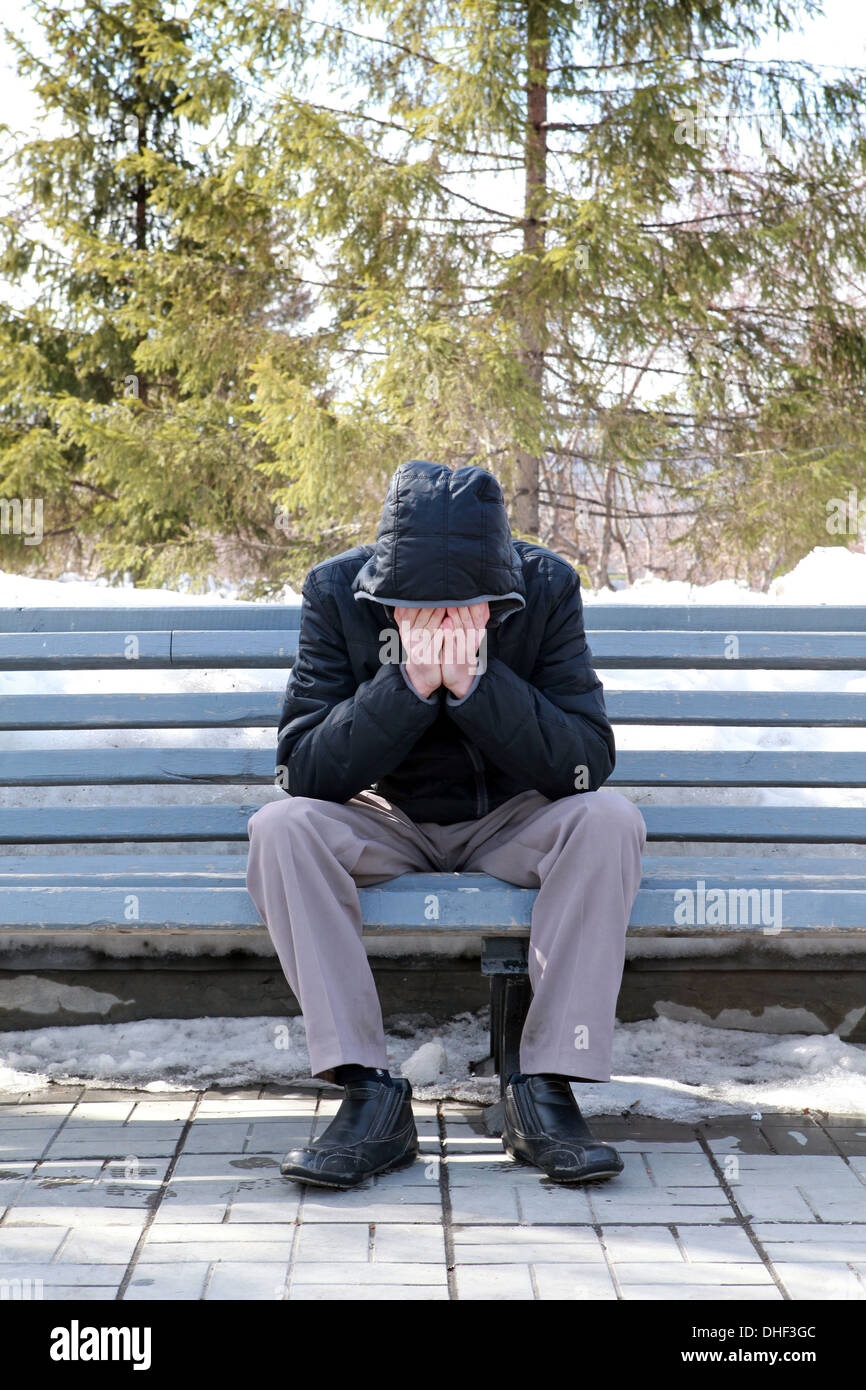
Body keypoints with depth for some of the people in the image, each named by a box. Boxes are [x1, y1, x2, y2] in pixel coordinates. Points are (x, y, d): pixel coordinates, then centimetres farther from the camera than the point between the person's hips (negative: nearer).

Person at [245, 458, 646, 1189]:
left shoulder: (549, 587, -17)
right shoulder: (337, 592, -17)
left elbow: (587, 764, -22)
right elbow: (304, 771, -21)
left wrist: (474, 680, -34)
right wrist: (408, 684, -34)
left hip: (509, 821, 0)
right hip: (388, 822, 0)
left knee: (610, 820, -30)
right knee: (282, 828, -29)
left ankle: (546, 1091, -25)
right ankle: (373, 1098, -28)